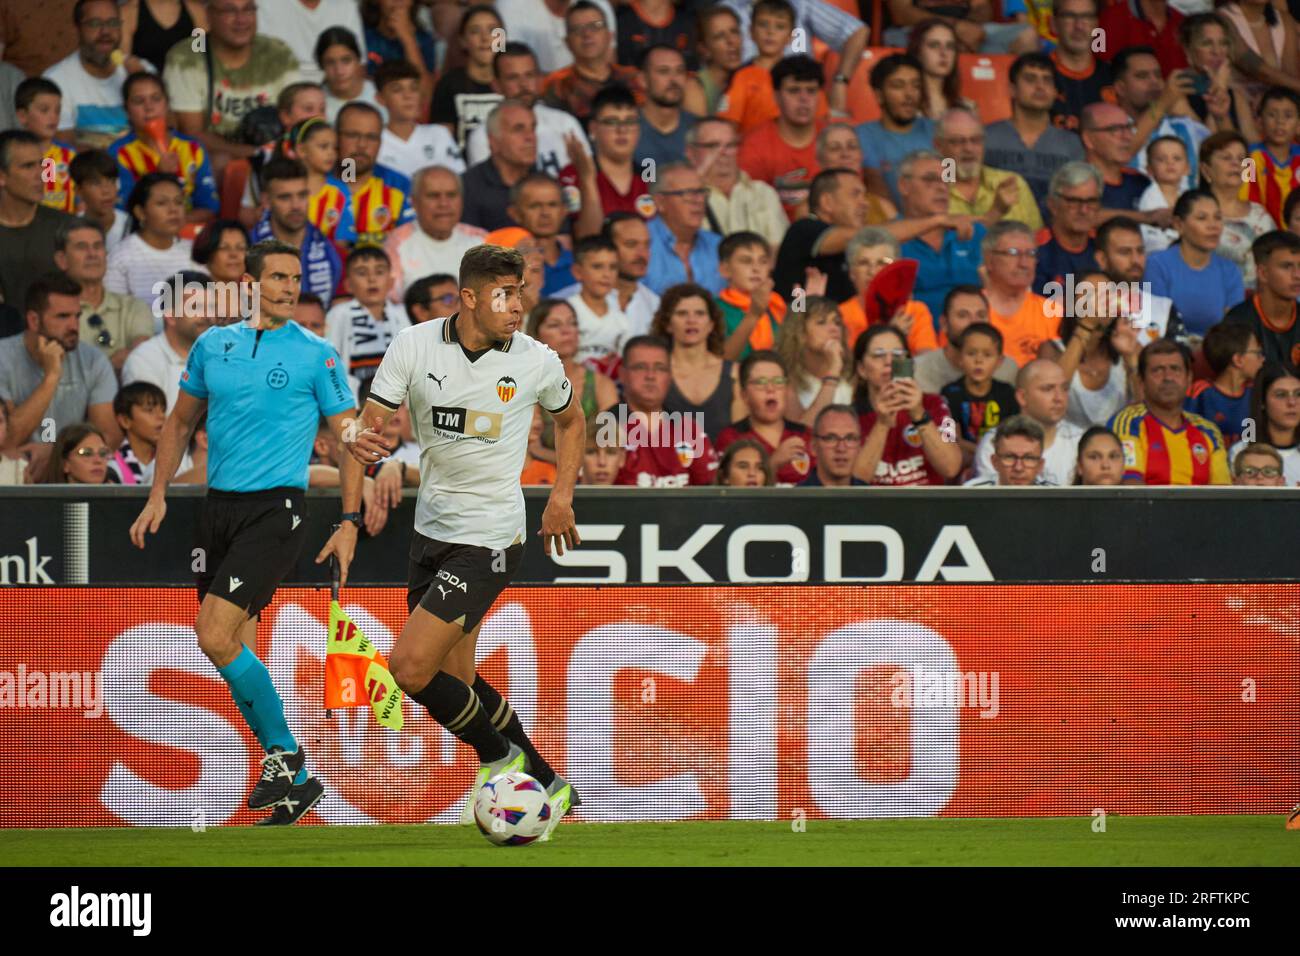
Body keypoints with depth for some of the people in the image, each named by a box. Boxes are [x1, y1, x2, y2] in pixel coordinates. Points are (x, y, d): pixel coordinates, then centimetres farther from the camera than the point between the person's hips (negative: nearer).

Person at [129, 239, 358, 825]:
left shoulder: (316, 355, -2)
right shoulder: (213, 346, 10)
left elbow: (347, 438, 0)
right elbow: (180, 422, 20)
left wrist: (349, 521, -7)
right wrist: (158, 495, 11)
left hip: (276, 509, -6)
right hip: (218, 507, 6)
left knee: (214, 634, -19)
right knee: (234, 651, 5)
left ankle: (283, 753, -3)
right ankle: (296, 783, 15)